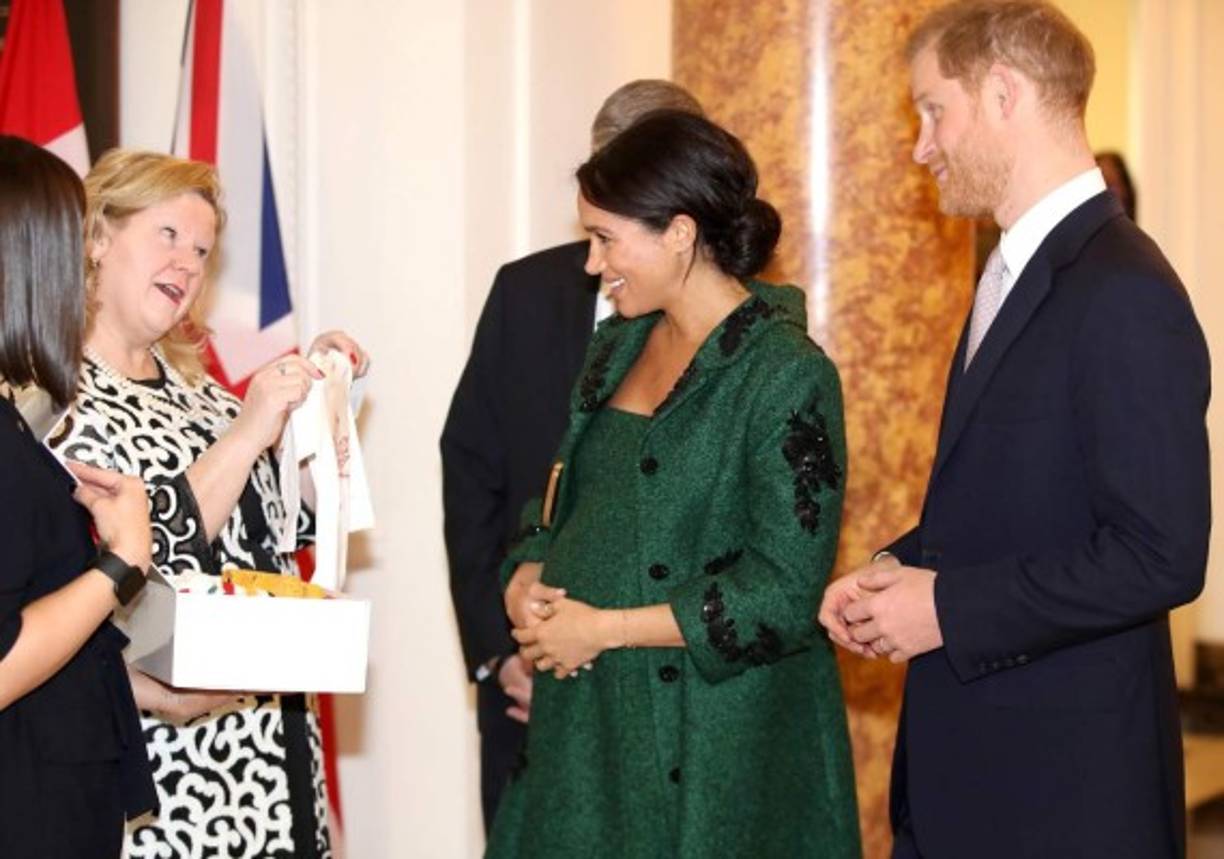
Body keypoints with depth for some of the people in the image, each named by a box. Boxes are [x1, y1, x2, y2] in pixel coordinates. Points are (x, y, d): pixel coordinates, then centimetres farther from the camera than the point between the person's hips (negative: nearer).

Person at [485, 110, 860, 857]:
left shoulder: (787, 375, -13)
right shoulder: (619, 347, 10)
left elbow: (784, 596, -17)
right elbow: (564, 499, 19)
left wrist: (603, 628, -15)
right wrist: (527, 581, -2)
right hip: (587, 727, 6)